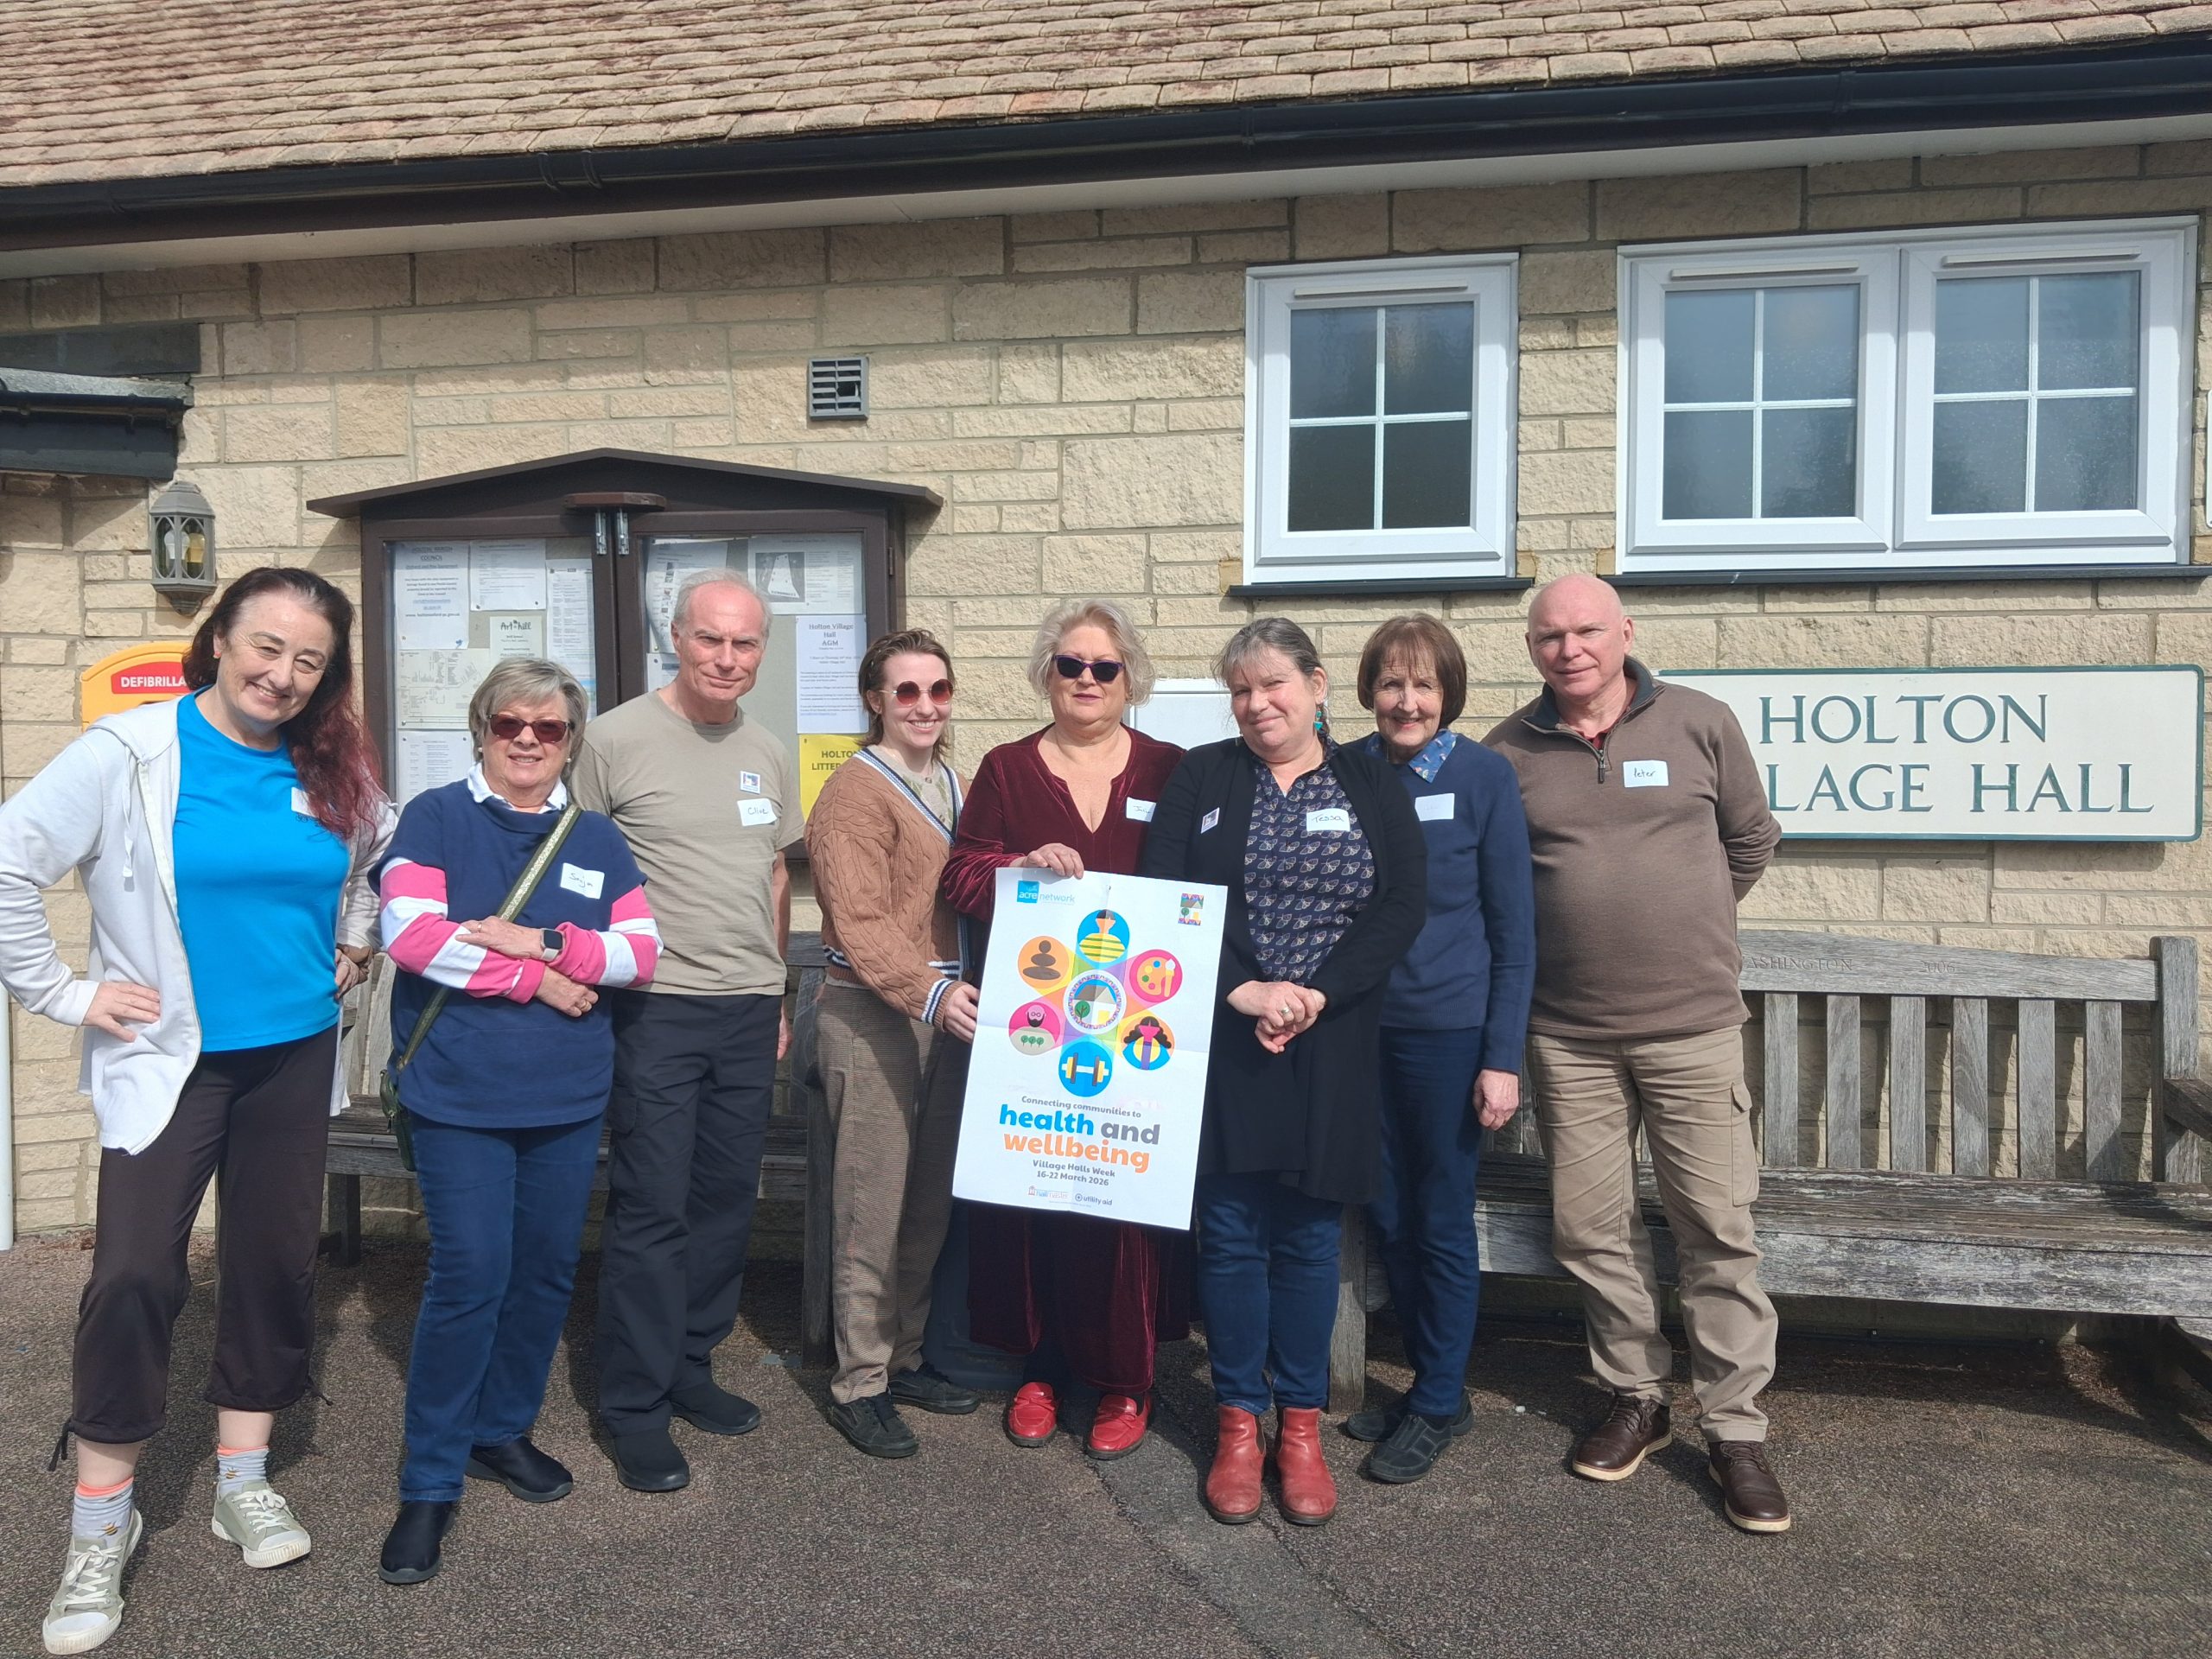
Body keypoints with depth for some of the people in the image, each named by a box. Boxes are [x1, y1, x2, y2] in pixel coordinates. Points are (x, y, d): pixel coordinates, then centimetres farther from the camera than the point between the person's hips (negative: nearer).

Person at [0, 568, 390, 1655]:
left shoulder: (334, 772, 2)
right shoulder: (129, 754, -12)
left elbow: (383, 853, 21)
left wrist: (353, 944, 12)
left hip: (294, 1059, 4)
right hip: (169, 1062, -4)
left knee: (274, 1263, 11)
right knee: (135, 1277, -7)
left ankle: (243, 1483, 29)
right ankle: (100, 1528, 12)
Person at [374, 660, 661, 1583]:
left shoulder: (597, 841, 10)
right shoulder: (436, 819, -1)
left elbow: (643, 950, 1)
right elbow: (411, 934, -14)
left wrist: (546, 942, -15)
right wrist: (538, 981, -14)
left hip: (569, 1099, 5)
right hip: (459, 1096, -4)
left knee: (546, 1272, 12)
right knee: (470, 1278, -6)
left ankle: (505, 1429, 32)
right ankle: (431, 1481, 9)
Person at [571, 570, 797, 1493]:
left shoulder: (767, 756, 12)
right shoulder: (616, 740, -7)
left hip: (750, 1014, 6)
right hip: (656, 1008, -6)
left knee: (726, 1205, 13)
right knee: (652, 1211, -1)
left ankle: (689, 1368, 29)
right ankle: (636, 1409, 12)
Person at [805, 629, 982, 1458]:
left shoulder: (951, 785, 15)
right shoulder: (857, 790, -10)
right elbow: (859, 922, -19)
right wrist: (928, 993, -31)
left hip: (944, 1005, 8)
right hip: (872, 1010, -8)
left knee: (929, 1200, 14)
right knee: (871, 1204, -1)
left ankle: (903, 1357, 28)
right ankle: (860, 1385, 12)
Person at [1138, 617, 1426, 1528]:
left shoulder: (1372, 785, 6)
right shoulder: (1201, 778, 4)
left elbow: (1402, 905, -3)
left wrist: (1316, 993, -14)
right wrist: (1244, 992, -15)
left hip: (1331, 1046, 1)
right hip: (1223, 1041, 0)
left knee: (1310, 1236, 8)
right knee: (1231, 1232, 4)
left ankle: (1301, 1424, 22)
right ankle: (1239, 1420, 19)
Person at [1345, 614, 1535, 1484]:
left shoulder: (1484, 776, -8)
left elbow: (1513, 928, -6)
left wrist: (1503, 1058, -10)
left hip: (1449, 1032, -4)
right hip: (1358, 1024, 4)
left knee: (1441, 1224, 7)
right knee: (1385, 1213, 13)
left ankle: (1436, 1405, 25)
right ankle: (1435, 1382, 33)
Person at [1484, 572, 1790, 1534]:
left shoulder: (1701, 725, 1)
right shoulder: (1506, 753, 2)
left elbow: (1751, 841, 14)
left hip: (1694, 1024, -1)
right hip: (1567, 1036, 1)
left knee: (1719, 1228, 1)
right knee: (1590, 1228, 8)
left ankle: (1735, 1432, 15)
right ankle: (1635, 1400, 27)